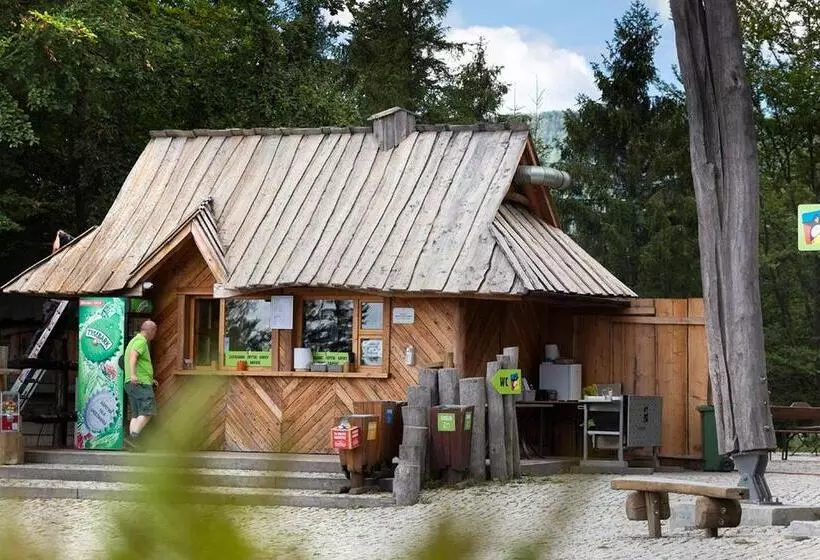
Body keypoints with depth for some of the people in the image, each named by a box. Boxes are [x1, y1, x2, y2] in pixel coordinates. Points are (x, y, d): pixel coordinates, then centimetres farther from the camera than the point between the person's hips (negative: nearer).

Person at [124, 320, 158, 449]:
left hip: (133, 382, 10)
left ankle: (132, 440, -4)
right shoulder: (141, 341, -6)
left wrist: (150, 378, 45)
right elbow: (133, 357, -25)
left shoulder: (133, 341, 26)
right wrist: (133, 375, -39)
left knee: (136, 414, 6)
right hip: (141, 383, -10)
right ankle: (132, 437, -27)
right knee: (147, 412, -15)